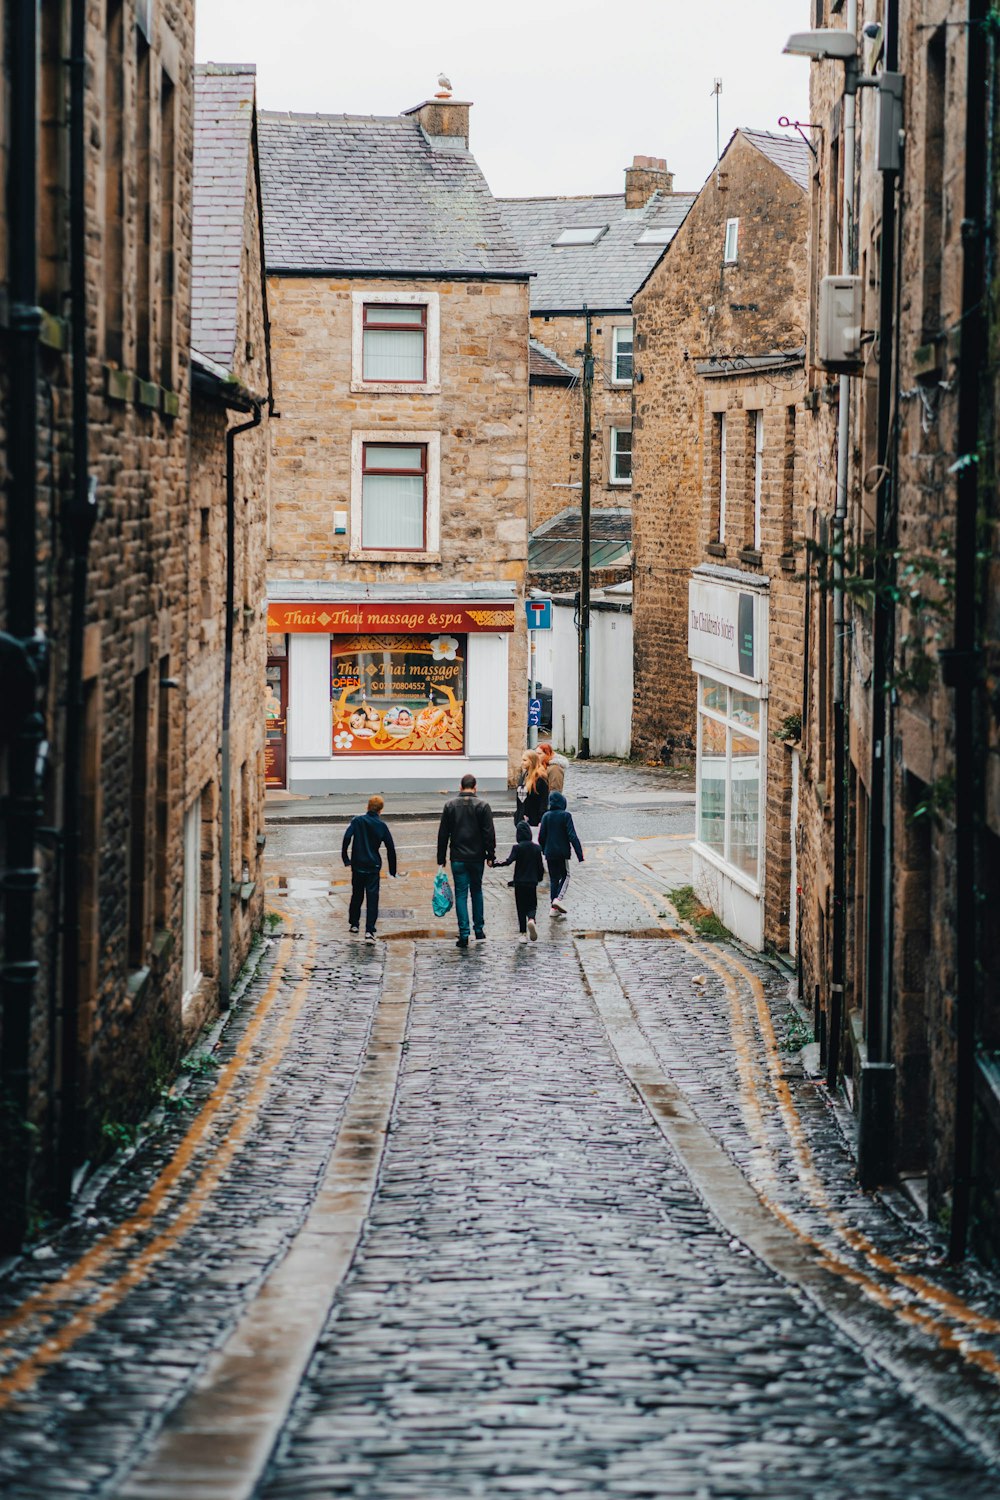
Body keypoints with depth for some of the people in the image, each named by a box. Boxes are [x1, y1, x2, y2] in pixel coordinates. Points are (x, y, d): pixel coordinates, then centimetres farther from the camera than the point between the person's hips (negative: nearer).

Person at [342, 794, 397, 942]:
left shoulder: (357, 821, -2)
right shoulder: (382, 826, 0)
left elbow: (347, 838, -16)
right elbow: (391, 848, 1)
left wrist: (345, 858, -8)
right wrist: (392, 870, 9)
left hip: (357, 865, 1)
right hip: (374, 866, -1)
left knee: (356, 894, 20)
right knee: (372, 897, -2)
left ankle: (353, 923, 32)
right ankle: (369, 930, -14)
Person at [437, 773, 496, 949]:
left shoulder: (450, 806, 1)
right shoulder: (482, 806, -4)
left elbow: (443, 834, 4)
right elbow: (489, 833, -6)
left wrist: (441, 860, 8)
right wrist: (490, 855, 2)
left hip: (457, 858, 0)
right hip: (477, 857, 0)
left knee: (461, 894, 1)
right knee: (477, 891, 16)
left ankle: (464, 935, -6)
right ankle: (479, 930, 19)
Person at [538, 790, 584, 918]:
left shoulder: (546, 816, 2)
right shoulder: (565, 816, -10)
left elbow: (541, 837, 5)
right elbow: (572, 836, -14)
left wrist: (544, 851, 20)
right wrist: (580, 854, -12)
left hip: (549, 853, 4)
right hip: (562, 852, -4)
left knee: (553, 879, 11)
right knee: (565, 876, 10)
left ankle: (554, 908, 8)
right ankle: (559, 899, -13)